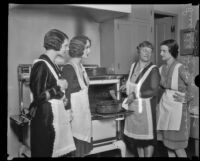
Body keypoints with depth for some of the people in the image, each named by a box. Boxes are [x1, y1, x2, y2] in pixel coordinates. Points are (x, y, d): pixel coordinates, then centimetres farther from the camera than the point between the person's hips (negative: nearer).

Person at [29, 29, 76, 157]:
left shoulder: (52, 64, 11)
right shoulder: (41, 65, -16)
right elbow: (38, 96, -21)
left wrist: (63, 99, 6)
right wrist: (59, 86, -11)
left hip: (57, 117, 9)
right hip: (46, 119, -8)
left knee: (58, 152, 13)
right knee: (45, 152, 4)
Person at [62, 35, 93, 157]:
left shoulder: (81, 66, 10)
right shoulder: (69, 68, -16)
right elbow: (66, 94, -18)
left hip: (84, 112, 8)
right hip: (75, 113, -8)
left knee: (83, 150, 15)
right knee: (75, 151, 2)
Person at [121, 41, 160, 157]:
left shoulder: (153, 69, -13)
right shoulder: (133, 65, 6)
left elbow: (154, 91, -20)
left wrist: (135, 95, -23)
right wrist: (128, 86, 7)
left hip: (146, 107, -6)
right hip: (133, 106, 6)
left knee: (147, 136, 5)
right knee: (136, 134, 16)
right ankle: (140, 155, 33)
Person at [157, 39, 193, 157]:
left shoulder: (180, 68, -17)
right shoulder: (162, 69, 3)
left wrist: (186, 98, -4)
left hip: (177, 109, -6)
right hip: (165, 106, 6)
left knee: (177, 147, 4)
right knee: (168, 144, 15)